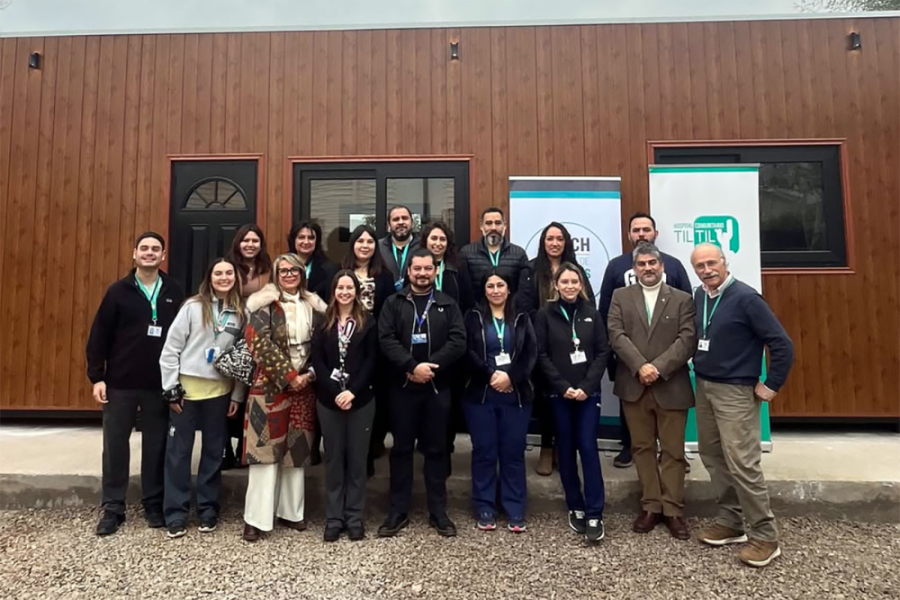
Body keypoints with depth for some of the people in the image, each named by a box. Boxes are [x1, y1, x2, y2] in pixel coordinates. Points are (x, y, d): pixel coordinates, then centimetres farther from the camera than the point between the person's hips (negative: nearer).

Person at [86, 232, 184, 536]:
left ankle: (154, 504, 23)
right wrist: (96, 376, -6)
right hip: (120, 382, 0)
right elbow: (99, 336, 0)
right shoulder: (118, 291, 0)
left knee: (156, 445, 9)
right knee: (115, 444, 8)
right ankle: (112, 507, 22)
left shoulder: (174, 292, 2)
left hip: (160, 384, 0)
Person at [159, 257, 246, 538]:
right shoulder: (193, 306, -5)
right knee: (178, 451, 6)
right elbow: (171, 348, -4)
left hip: (220, 391, 2)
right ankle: (176, 513, 18)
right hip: (187, 388, -2)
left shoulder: (241, 313, 2)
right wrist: (171, 387, -6)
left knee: (214, 452, 11)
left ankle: (208, 510, 24)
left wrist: (238, 394, 2)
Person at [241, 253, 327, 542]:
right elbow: (260, 343, -13)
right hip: (271, 385, -4)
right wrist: (289, 376, -16)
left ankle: (290, 511, 22)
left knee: (297, 450, 10)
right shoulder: (266, 304, -3)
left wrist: (310, 373, -6)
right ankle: (257, 518, 6)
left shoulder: (313, 305, 9)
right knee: (266, 448, -3)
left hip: (304, 385, 4)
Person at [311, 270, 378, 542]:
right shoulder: (323, 323, 6)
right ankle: (333, 518, 18)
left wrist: (352, 391, -15)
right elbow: (318, 362, -1)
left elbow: (371, 361, -5)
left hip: (361, 399, -1)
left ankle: (355, 517, 17)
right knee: (333, 458, 8)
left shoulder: (368, 321, 1)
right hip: (329, 400, 1)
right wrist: (335, 392, -12)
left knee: (357, 458, 6)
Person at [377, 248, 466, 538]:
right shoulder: (394, 303, 5)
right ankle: (398, 511, 19)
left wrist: (430, 365, -16)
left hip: (437, 387, 1)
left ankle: (438, 512, 20)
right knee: (402, 448, 8)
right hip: (402, 386, 0)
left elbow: (458, 341, -5)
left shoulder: (448, 304, 7)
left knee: (436, 448, 9)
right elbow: (386, 340, -7)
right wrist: (413, 366, -20)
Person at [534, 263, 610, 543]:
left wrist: (586, 386, -10)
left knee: (588, 448, -5)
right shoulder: (545, 314, 0)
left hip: (588, 392, 0)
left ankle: (594, 514, 1)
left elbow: (603, 352, 1)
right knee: (566, 450, 7)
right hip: (559, 393, 0)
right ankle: (575, 507, 20)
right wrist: (563, 386, -11)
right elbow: (541, 355, -3)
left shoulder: (591, 313, 5)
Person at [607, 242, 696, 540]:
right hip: (634, 386, 1)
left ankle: (673, 509, 17)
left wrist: (659, 367, -17)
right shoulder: (620, 297, 7)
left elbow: (687, 340, -6)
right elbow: (616, 335, -5)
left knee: (673, 450, 6)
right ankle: (651, 505, 21)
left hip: (671, 387, -1)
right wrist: (640, 366, -17)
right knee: (642, 448, 9)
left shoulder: (682, 299, 5)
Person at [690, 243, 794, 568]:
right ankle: (730, 521, 27)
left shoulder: (745, 297, -15)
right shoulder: (699, 296, 5)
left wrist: (771, 385, -12)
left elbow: (782, 344, -14)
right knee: (712, 457, 13)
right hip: (703, 387, 7)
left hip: (735, 391, -7)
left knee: (742, 464, -6)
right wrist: (699, 369, 11)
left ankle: (765, 536, 9)